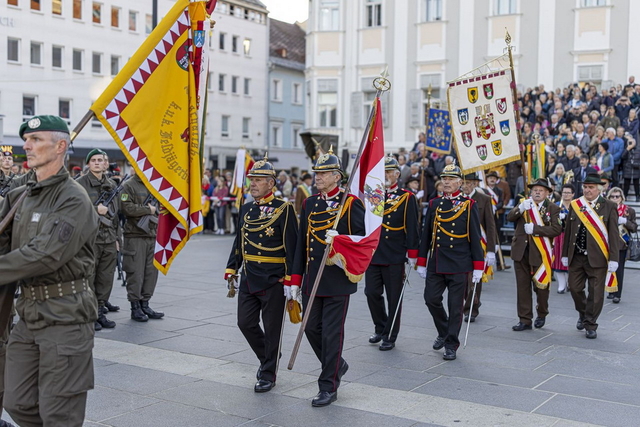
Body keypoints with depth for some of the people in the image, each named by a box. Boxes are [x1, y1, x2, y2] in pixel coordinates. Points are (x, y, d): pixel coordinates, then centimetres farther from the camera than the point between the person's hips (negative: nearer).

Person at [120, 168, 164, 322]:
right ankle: (135, 308, 6)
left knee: (151, 271, 9)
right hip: (135, 236, -7)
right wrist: (148, 209, -11)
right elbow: (127, 208, -17)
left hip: (152, 235, 7)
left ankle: (145, 304, 19)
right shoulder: (128, 186, -4)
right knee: (135, 273, -3)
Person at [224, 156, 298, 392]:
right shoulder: (246, 209, 10)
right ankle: (267, 356, 33)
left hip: (273, 281, -6)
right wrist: (231, 271, 12)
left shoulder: (283, 209, -9)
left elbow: (292, 246, -12)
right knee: (246, 323, 9)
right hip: (248, 279, 6)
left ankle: (268, 374, 17)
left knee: (272, 329, 4)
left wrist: (290, 280, -15)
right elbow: (238, 242, 17)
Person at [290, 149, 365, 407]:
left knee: (332, 332, 0)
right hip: (312, 280, 6)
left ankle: (328, 387, 11)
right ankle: (337, 365, 34)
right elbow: (301, 244, 11)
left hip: (337, 280, -6)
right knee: (311, 328, 10)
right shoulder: (309, 204, 10)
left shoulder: (351, 203, -6)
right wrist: (296, 279, 8)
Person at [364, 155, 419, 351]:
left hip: (395, 257, -3)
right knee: (372, 293, 4)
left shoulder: (407, 198, -2)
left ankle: (390, 336, 15)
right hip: (372, 254, 4)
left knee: (394, 298, 4)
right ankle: (380, 328, 25)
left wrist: (412, 254, -7)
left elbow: (412, 229, -4)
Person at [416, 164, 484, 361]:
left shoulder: (469, 206, -2)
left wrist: (478, 267, -6)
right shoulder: (434, 204, 8)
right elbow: (426, 235, 11)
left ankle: (451, 345, 14)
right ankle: (444, 332, 26)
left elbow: (475, 238, -3)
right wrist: (421, 262, 9)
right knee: (431, 299, 0)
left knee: (455, 306, 2)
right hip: (436, 264, 3)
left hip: (459, 265, -3)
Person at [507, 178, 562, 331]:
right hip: (521, 251, 2)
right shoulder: (523, 202, 7)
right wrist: (520, 208, -25)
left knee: (541, 286, 9)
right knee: (522, 286, 4)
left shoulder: (553, 209, -1)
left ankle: (541, 314, 33)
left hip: (540, 253, -2)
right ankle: (525, 320, 10)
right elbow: (509, 217, -7)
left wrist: (535, 229, -20)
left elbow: (556, 229, -14)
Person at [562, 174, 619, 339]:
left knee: (596, 293, 2)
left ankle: (590, 325, 16)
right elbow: (568, 231, 10)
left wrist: (613, 259, -10)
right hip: (576, 257, 3)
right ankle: (583, 313, 36)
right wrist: (565, 254, 9)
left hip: (597, 258, -3)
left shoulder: (609, 207, -3)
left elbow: (613, 234, -5)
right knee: (575, 288, 9)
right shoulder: (575, 205, 7)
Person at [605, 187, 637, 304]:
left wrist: (625, 221, -14)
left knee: (619, 270, -5)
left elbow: (634, 228, 2)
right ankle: (611, 291, 20)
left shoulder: (629, 210, 2)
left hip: (621, 244, -2)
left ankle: (617, 294, -2)